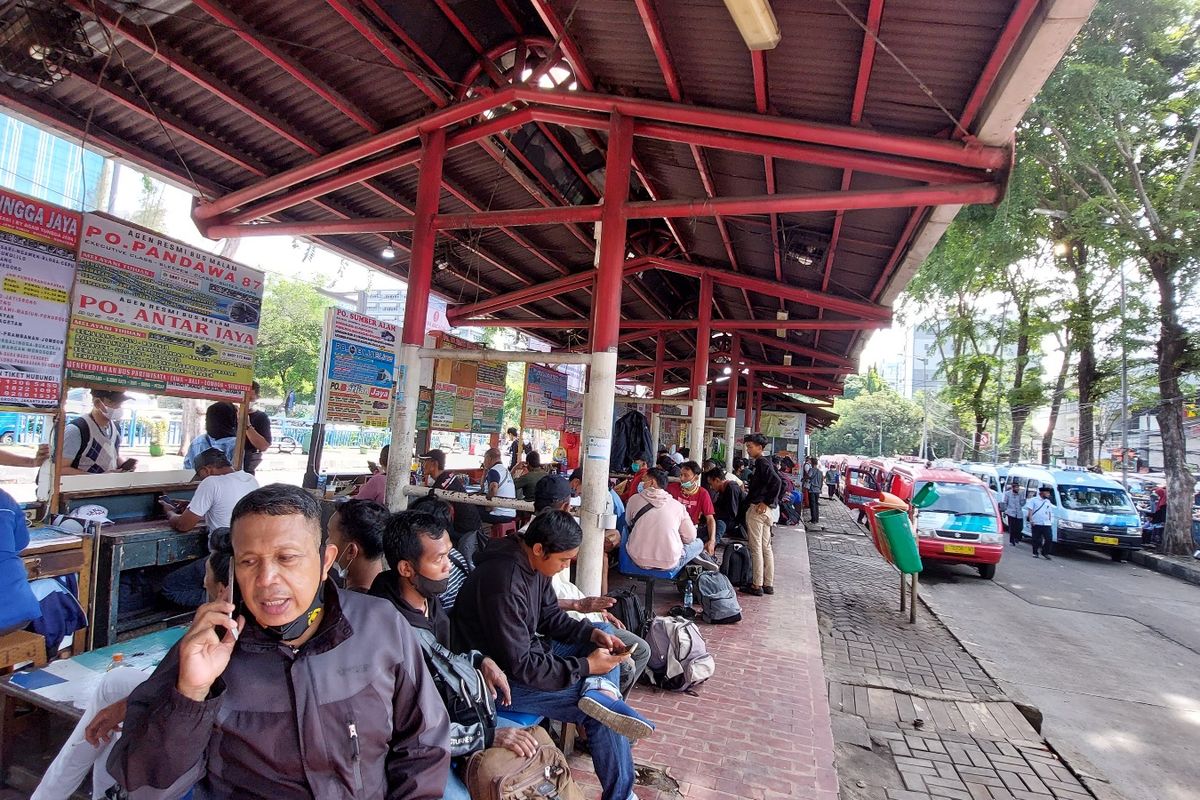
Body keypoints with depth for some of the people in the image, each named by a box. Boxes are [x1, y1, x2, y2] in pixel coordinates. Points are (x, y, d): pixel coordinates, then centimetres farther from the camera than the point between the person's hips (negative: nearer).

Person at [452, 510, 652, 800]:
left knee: (605, 644, 7)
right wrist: (586, 666, -23)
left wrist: (593, 633, -6)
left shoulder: (534, 562, -3)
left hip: (527, 655, 10)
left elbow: (551, 617, 10)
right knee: (604, 716, -16)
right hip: (503, 680, -10)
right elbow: (520, 667, -27)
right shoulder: (504, 585, -31)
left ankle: (599, 691, -19)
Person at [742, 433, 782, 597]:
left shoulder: (761, 463, -14)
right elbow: (778, 482, 18)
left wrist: (766, 503, -20)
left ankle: (757, 585, 2)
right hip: (767, 510, 10)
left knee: (756, 548, -3)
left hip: (757, 508, -10)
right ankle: (768, 584, 20)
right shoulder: (765, 462, 14)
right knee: (766, 547, 13)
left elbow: (777, 482, -25)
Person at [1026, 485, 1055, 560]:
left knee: (1049, 538, -6)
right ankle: (1035, 553, 13)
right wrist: (1031, 520, -12)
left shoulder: (1048, 502, 16)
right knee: (1036, 539, 2)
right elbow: (1030, 510, -3)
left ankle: (1045, 553, 7)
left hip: (1046, 524, 4)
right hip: (1036, 524, -4)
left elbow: (1050, 513, 21)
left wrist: (1050, 521, 11)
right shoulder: (1034, 500, 2)